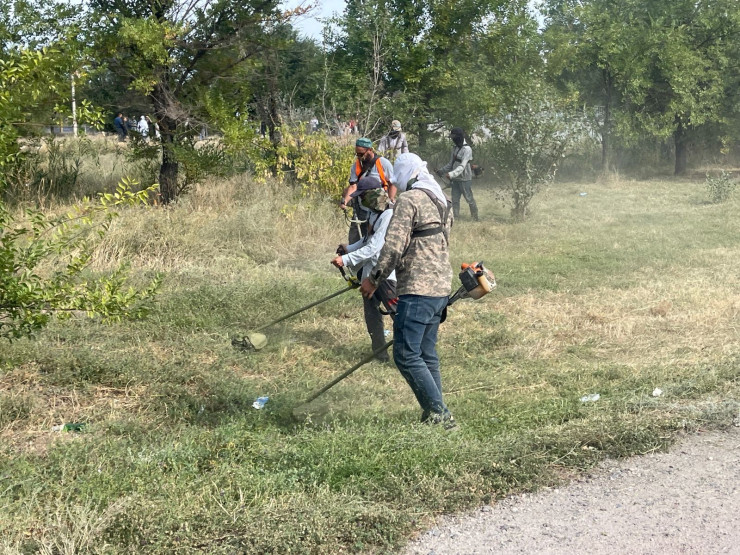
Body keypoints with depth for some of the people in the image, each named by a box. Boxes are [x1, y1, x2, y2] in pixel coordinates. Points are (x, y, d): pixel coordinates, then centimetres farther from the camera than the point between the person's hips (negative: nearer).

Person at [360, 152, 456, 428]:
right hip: (441, 288, 9)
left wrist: (374, 279, -7)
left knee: (406, 355, -7)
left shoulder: (408, 199, -11)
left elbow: (393, 246, -18)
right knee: (427, 354, 14)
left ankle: (439, 413, -9)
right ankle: (435, 415, 16)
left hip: (417, 291, -9)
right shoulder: (442, 201, 17)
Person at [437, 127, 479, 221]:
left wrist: (451, 174, -34)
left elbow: (462, 166, -23)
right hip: (455, 179, 8)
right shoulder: (455, 148, 12)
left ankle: (475, 218, 12)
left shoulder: (467, 149, -14)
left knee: (469, 199, 1)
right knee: (455, 200, 4)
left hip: (465, 179, -8)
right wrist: (442, 170, 5)